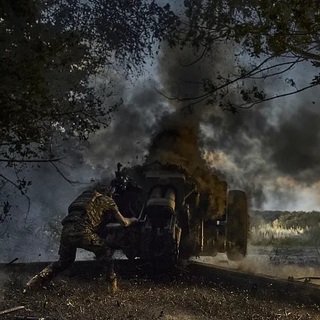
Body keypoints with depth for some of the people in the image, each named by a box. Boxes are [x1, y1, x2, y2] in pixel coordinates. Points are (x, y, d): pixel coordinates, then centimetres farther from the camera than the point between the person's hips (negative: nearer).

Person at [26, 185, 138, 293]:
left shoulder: (86, 195, 33)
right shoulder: (107, 200, 17)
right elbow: (124, 222, 19)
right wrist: (132, 220, 40)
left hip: (66, 231, 6)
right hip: (82, 232, -6)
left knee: (64, 261, 26)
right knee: (105, 252, 15)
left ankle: (39, 279, 16)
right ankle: (113, 284, 12)